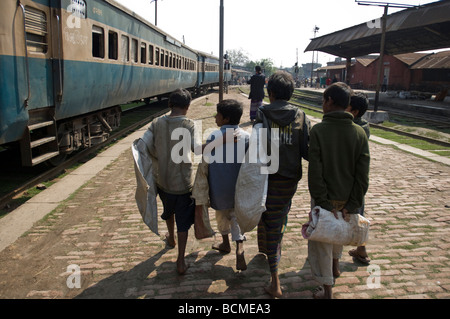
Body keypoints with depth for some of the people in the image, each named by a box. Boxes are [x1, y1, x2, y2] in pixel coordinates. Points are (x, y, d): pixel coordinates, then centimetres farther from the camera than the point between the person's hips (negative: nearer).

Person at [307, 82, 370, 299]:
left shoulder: (318, 130, -17)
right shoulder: (359, 132, -5)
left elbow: (315, 171, -20)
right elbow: (362, 173, -7)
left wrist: (323, 203, -15)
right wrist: (353, 205, -5)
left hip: (325, 198, -5)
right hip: (347, 198, 5)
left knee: (320, 241, 10)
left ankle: (327, 290, 18)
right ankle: (335, 265, 52)